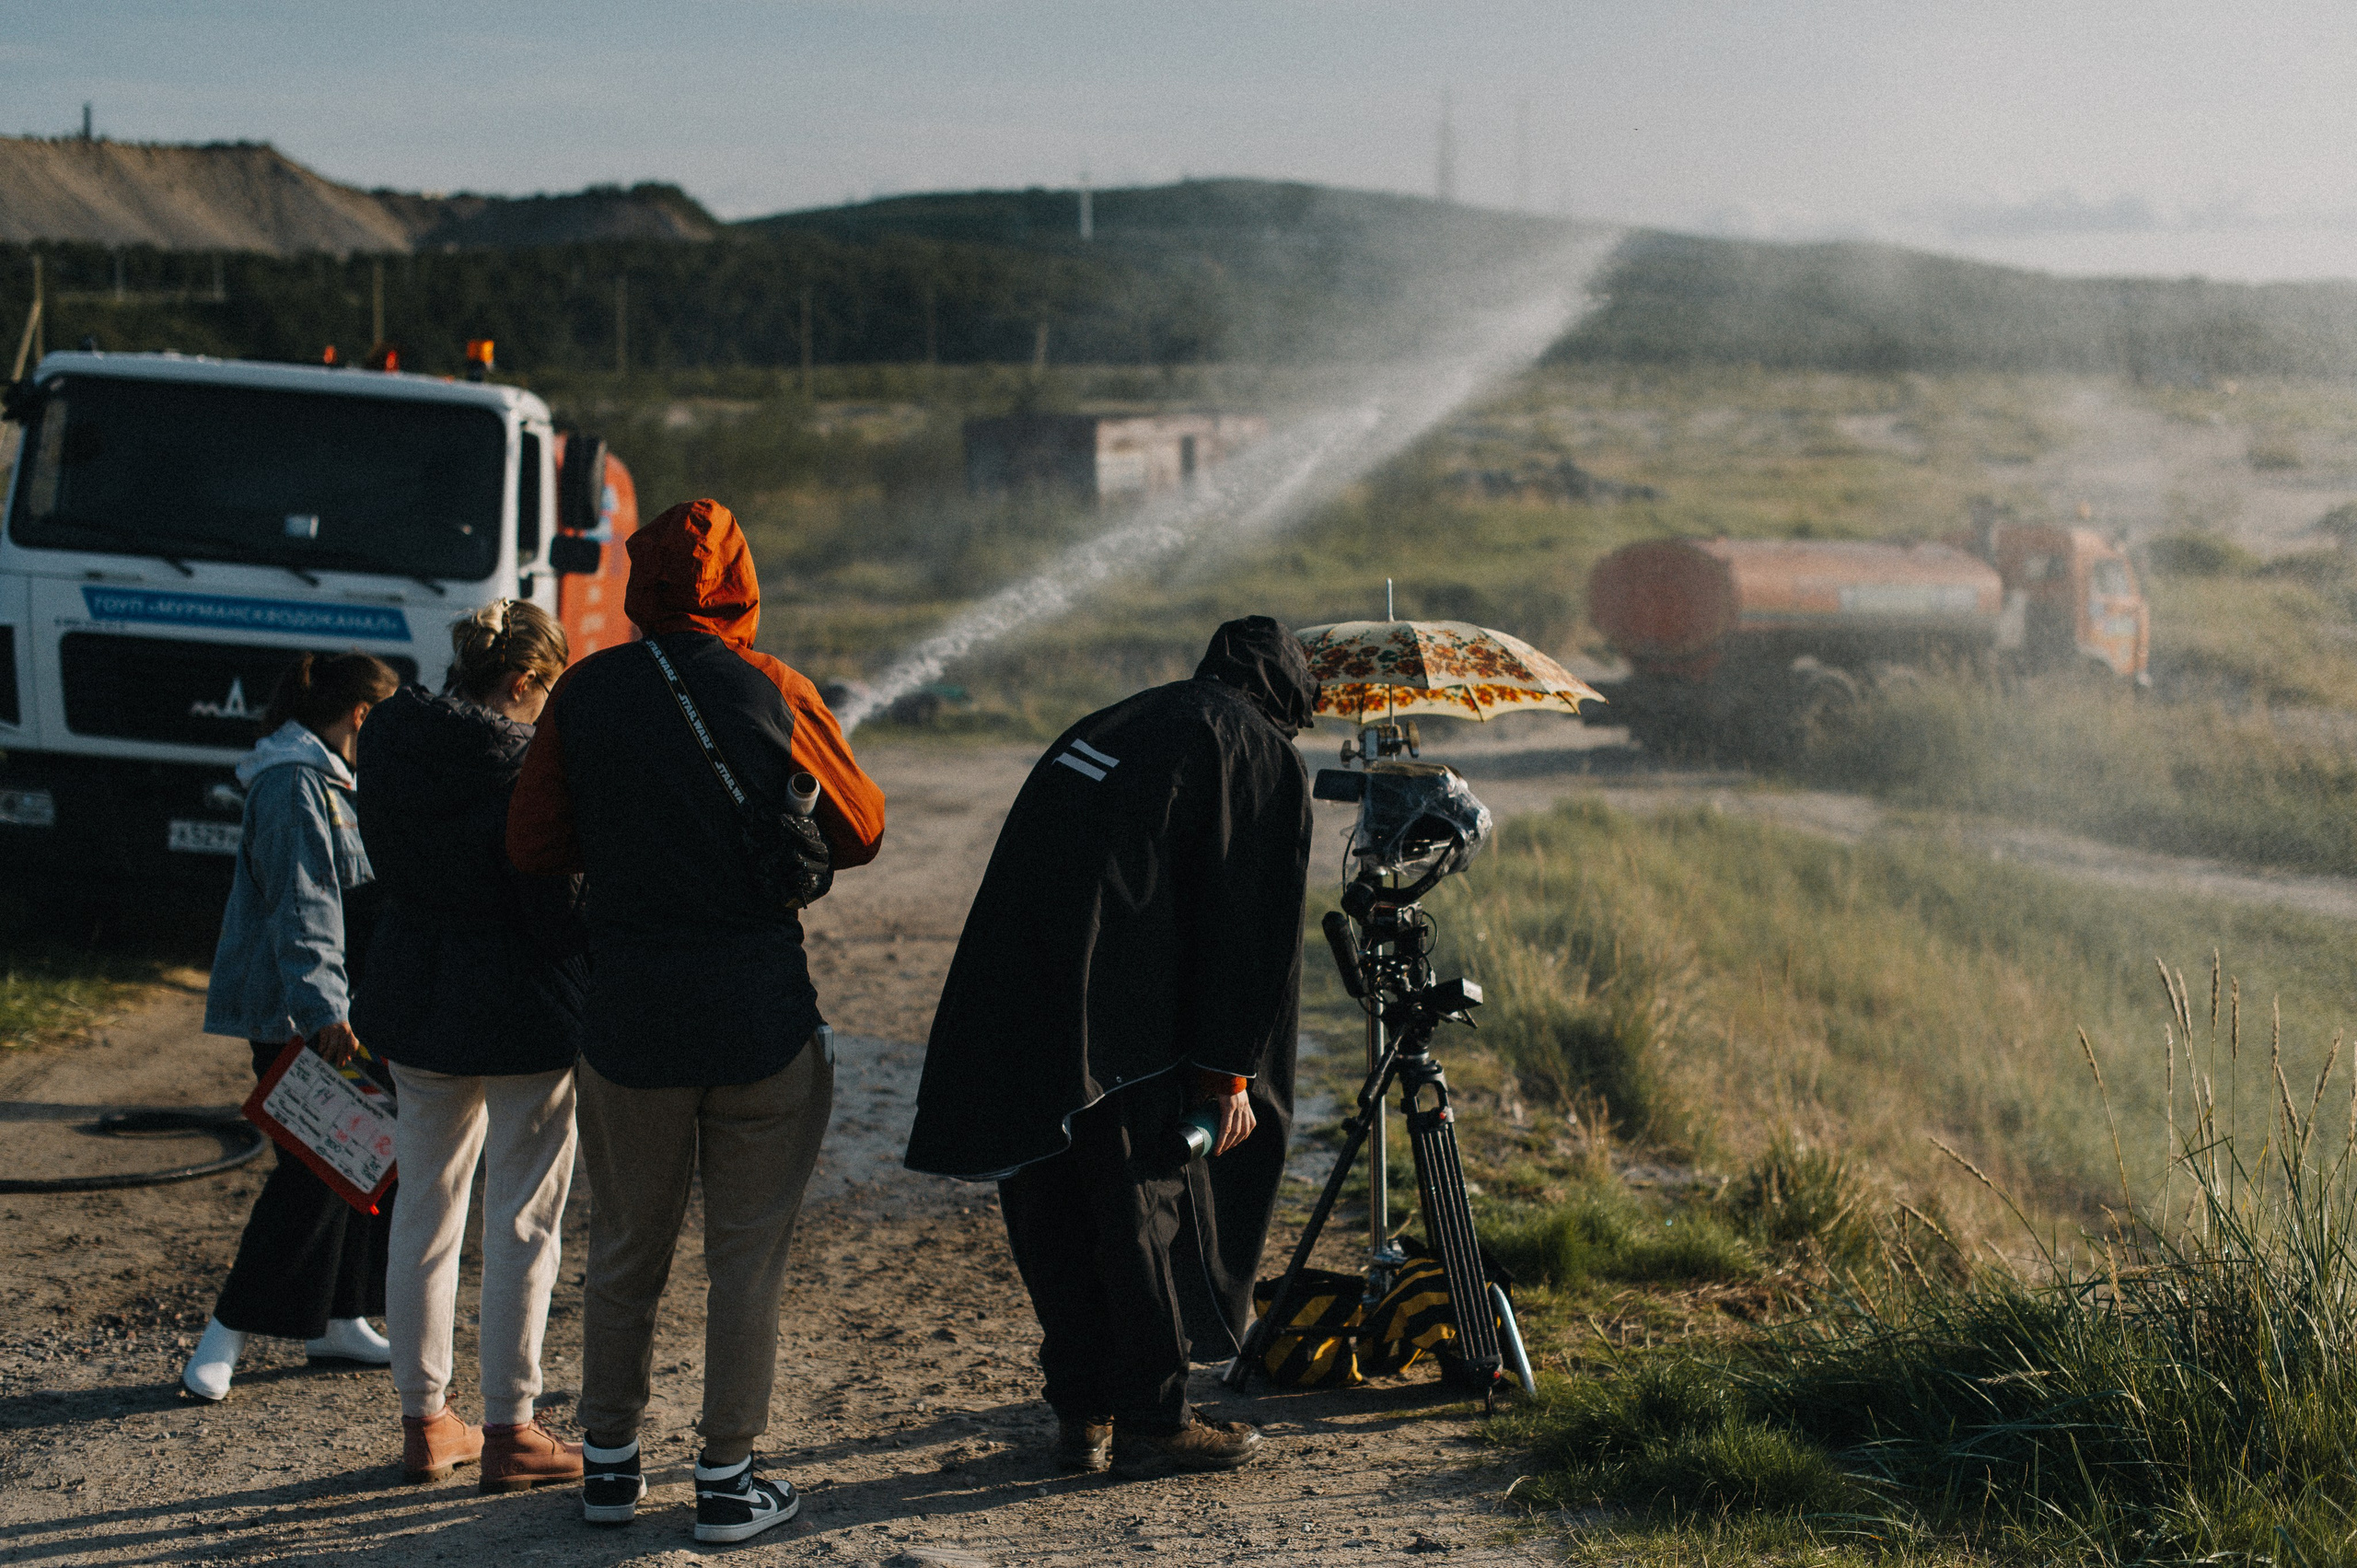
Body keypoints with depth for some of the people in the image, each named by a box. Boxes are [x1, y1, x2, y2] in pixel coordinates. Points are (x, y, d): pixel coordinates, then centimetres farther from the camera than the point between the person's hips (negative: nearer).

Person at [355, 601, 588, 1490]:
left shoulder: (391, 743, 1)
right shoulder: (526, 764, -20)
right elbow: (560, 907, -18)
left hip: (416, 1004, 7)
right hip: (524, 1014, -7)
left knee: (425, 1207, 16)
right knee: (522, 1218, 5)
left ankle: (424, 1422, 24)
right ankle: (508, 1431, 11)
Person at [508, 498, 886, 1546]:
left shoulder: (586, 693, -3)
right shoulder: (772, 694, -7)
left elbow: (533, 847, 0)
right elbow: (861, 831, 1)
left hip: (630, 1015, 2)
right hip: (763, 1016, -2)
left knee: (624, 1249, 15)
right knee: (748, 1254, 7)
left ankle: (610, 1461, 25)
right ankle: (726, 1478, 10)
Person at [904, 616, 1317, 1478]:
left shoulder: (1113, 722, 26)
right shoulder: (1263, 756, 5)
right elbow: (1252, 922, -3)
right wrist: (1231, 1068, -2)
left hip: (1010, 1004, 7)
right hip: (1116, 1015, -7)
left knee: (1058, 1205, 14)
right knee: (1145, 1198, 4)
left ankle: (1081, 1414, 22)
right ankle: (1153, 1420, 11)